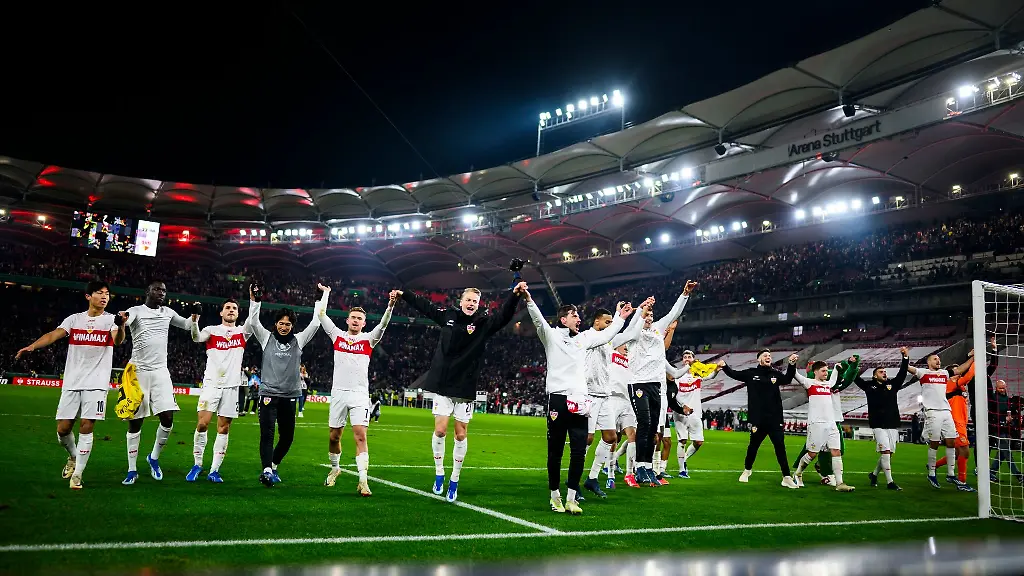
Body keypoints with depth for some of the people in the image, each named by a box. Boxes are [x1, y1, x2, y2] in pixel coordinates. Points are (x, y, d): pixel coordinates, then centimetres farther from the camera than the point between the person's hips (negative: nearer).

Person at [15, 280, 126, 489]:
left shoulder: (111, 319, 0)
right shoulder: (74, 319, 8)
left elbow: (118, 340, -20)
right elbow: (54, 334, -5)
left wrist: (121, 326, -43)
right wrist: (32, 346, -24)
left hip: (96, 383, -3)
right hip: (72, 382, 3)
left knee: (86, 427, -8)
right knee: (63, 429, 4)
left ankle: (77, 475, 2)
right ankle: (73, 457, 34)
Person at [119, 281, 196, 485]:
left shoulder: (167, 313, 11)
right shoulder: (136, 311, -2)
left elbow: (187, 325, 24)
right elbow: (124, 320, -25)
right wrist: (120, 319, -50)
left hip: (160, 371, 3)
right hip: (138, 371, -3)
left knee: (168, 418, -8)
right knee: (135, 421, 2)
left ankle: (154, 457, 16)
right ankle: (132, 470, 12)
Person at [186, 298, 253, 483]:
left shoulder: (242, 332, 11)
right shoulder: (212, 330, 6)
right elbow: (197, 338, -13)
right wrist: (194, 322, -33)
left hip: (231, 387, 2)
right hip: (211, 383, -2)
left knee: (224, 429, 2)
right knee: (202, 424, -9)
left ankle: (214, 471, 8)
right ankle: (197, 465, 9)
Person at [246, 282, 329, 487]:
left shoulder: (298, 340, 8)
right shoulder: (267, 338, 7)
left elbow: (315, 323, 4)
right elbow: (253, 322, -4)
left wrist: (324, 296, 4)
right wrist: (255, 301, -16)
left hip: (289, 396, 2)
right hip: (269, 393, -2)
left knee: (287, 437, 8)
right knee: (267, 433, -13)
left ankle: (273, 465, 28)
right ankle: (267, 470, -20)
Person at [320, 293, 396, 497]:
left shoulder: (368, 339, 5)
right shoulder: (338, 335, 9)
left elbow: (383, 324, -8)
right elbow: (322, 315, 9)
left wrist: (390, 305, -22)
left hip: (360, 395, -2)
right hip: (338, 393, 2)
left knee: (360, 436, -11)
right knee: (334, 436, 9)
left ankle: (363, 481, -13)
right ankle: (335, 468, 34)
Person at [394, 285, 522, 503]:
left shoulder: (483, 323, -4)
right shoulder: (447, 315, 3)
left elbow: (504, 315, -20)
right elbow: (425, 306, 18)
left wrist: (514, 295, -36)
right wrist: (403, 294, 27)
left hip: (465, 388, -1)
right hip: (442, 385, 1)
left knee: (461, 434, 4)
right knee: (440, 430, -1)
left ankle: (454, 480, 17)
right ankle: (439, 474, 19)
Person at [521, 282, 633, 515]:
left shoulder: (583, 338, 19)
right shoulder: (551, 335, 2)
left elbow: (606, 335, 33)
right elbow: (538, 319, -15)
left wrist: (620, 318, 38)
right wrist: (528, 298, -31)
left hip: (580, 401, 5)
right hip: (558, 398, -5)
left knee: (579, 451, -2)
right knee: (556, 450, 3)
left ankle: (571, 499, 5)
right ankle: (555, 496, 15)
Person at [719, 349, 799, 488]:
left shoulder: (776, 374, 7)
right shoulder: (751, 373, 3)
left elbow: (787, 379, -7)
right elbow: (734, 374, 6)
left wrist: (792, 364, -19)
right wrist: (724, 366, -12)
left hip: (775, 419, 1)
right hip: (757, 419, -1)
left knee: (780, 446, -2)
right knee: (753, 445, 12)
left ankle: (786, 477, 2)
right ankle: (747, 470, 35)